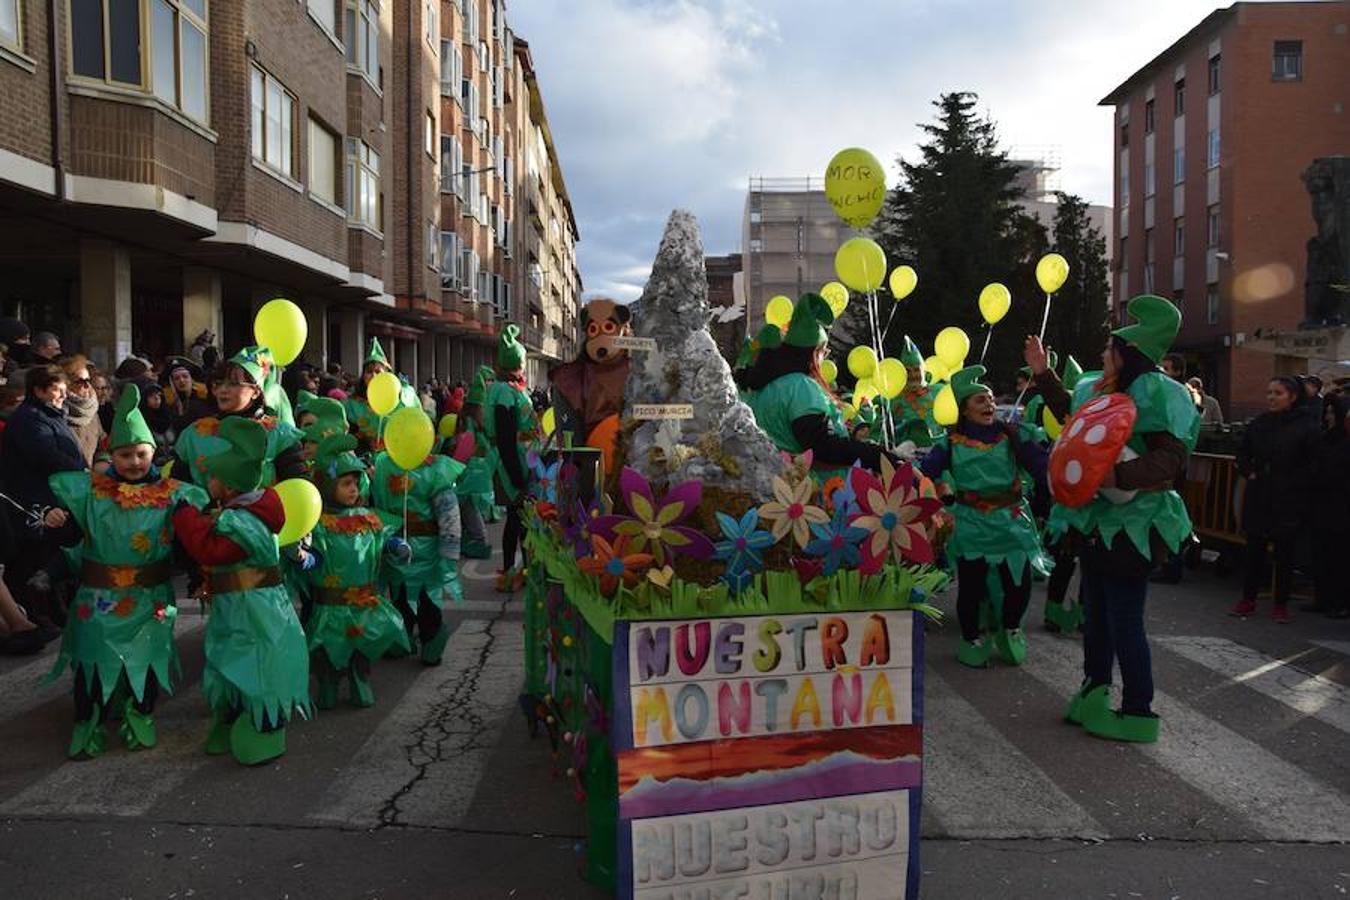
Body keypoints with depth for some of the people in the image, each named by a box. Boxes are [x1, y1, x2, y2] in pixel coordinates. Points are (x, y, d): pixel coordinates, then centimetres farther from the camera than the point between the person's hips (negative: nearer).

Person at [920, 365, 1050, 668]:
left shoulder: (1011, 435, 2)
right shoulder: (952, 442, 2)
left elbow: (1042, 467, -7)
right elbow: (925, 472, -3)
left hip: (1011, 521, 1)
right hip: (972, 525, -1)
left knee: (1020, 584, 0)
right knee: (970, 586, 4)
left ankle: (1010, 631, 31)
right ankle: (971, 640, 28)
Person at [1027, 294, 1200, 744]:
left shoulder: (1156, 394, -17)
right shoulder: (1100, 390, 9)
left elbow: (1171, 459, -26)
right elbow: (1069, 413, 29)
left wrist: (1118, 474, -37)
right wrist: (1043, 373, 27)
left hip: (1131, 525, -9)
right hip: (1098, 521, 9)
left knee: (1124, 622, -2)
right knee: (1095, 613, 18)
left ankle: (1138, 712, 12)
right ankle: (1094, 694, 33)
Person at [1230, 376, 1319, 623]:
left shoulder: (1306, 426, -5)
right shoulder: (1257, 424, 8)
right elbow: (1243, 456, 18)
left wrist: (1295, 484, -12)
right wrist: (1249, 473, 2)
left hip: (1290, 502, -3)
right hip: (1258, 498, 4)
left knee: (1285, 554, 4)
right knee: (1254, 549, 6)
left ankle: (1281, 604, 15)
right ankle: (1248, 600, 15)